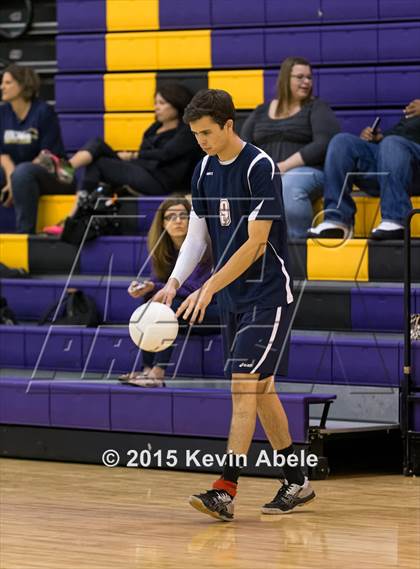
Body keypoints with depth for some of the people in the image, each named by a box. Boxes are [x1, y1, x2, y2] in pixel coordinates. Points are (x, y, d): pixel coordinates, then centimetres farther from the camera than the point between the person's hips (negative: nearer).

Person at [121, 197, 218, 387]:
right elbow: (158, 281, 2)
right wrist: (143, 287, -21)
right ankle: (147, 370, -23)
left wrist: (154, 287, -26)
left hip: (214, 312, -7)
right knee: (149, 303, -16)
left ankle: (157, 374, -37)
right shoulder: (163, 249, 4)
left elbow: (192, 289, -22)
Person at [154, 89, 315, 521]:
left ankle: (225, 490, -20)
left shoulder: (260, 169, -17)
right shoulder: (204, 170, 6)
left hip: (268, 294, -8)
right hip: (231, 297, 8)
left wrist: (209, 288, -24)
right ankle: (297, 482, 22)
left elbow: (255, 244, -20)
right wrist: (174, 282, -5)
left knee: (245, 385, -14)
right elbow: (197, 234, 10)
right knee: (259, 388, 12)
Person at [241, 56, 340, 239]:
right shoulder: (261, 112, 21)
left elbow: (324, 145, -7)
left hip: (306, 171, -3)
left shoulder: (317, 108, 9)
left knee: (288, 186, -40)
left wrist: (284, 166, -16)